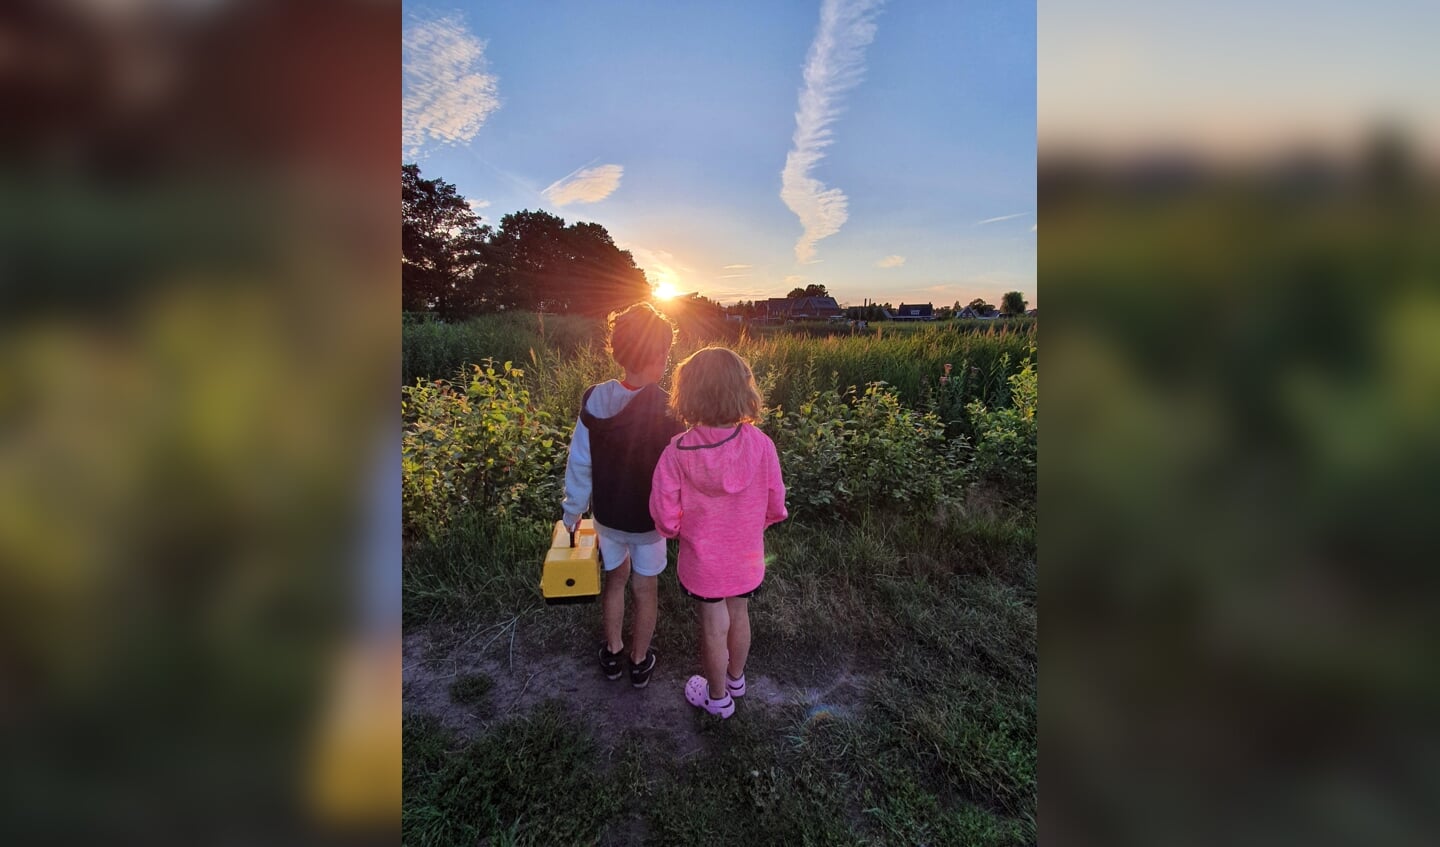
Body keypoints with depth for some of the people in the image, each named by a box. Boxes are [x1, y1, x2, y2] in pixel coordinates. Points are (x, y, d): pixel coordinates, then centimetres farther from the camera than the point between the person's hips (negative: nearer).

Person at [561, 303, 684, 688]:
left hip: (607, 515, 4)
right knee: (645, 591, 18)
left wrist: (573, 509, 8)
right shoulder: (667, 410, -26)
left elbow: (579, 464, -6)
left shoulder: (594, 400, -15)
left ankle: (612, 653, 45)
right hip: (649, 519, -3)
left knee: (615, 578, 26)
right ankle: (639, 663, 39)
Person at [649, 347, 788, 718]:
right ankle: (736, 679, 53)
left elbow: (665, 517, -18)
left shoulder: (678, 451, -25)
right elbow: (776, 507, -10)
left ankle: (718, 697, 44)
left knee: (714, 627, 19)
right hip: (747, 558, 2)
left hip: (703, 560, -2)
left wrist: (679, 529, 4)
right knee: (739, 616, 27)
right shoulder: (760, 444, -21)